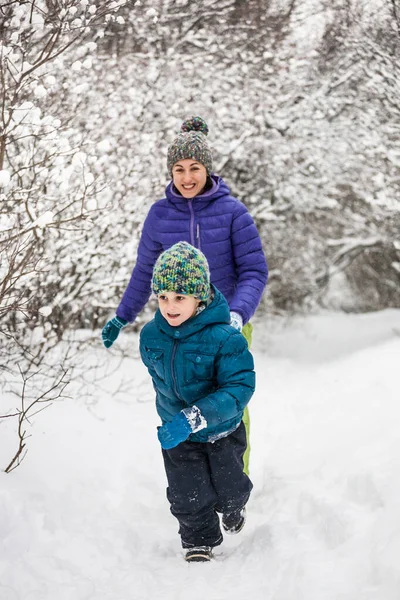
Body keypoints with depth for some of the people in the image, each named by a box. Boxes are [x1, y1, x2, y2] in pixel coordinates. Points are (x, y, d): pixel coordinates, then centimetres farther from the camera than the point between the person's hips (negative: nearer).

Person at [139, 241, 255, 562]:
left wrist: (193, 418, -41)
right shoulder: (151, 336, -14)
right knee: (189, 499, 5)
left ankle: (233, 508, 53)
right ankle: (199, 542, 32)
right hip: (177, 436, 2)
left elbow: (240, 388, -33)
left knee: (229, 491, 18)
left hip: (222, 432, -2)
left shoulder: (223, 337, -30)